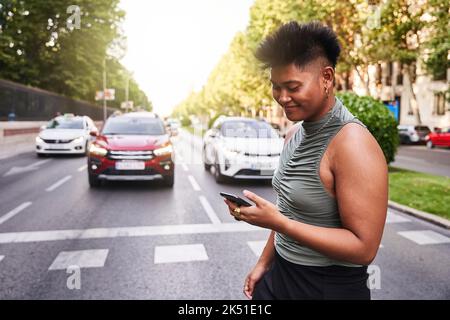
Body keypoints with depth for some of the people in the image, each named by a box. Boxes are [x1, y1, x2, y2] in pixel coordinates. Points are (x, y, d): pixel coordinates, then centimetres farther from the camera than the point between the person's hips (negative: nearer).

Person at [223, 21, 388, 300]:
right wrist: (264, 263, 13)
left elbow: (364, 248, -24)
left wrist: (276, 222, -28)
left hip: (330, 287, -7)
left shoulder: (352, 143, -23)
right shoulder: (295, 133, 2)